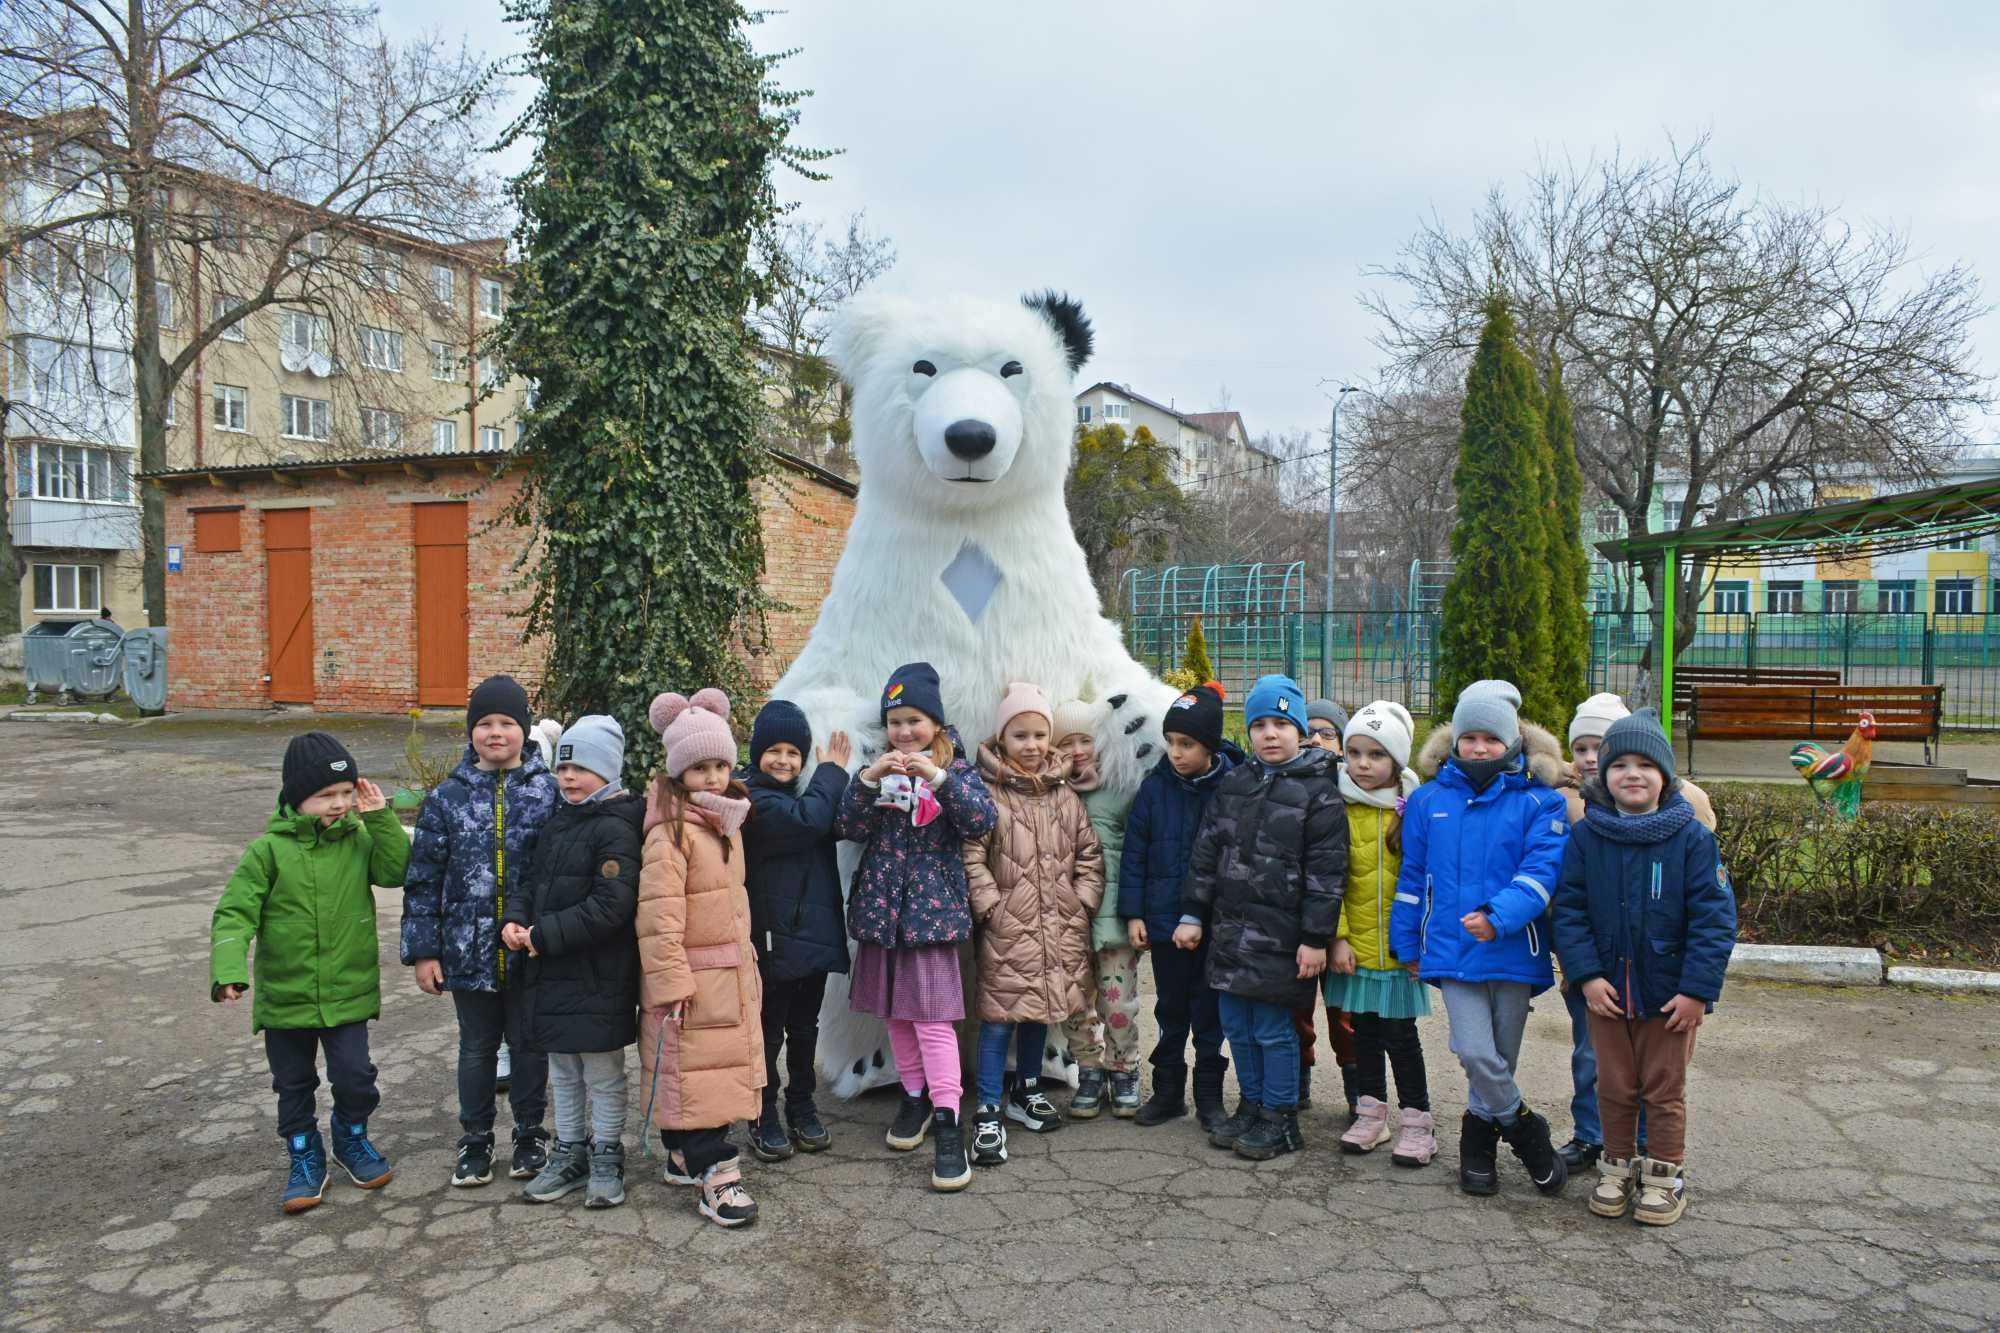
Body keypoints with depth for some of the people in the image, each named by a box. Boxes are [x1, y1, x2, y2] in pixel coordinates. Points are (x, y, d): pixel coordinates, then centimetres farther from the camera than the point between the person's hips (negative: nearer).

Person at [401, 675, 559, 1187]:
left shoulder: (549, 791, -5)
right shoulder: (446, 797, -1)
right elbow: (423, 878, 1)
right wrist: (422, 950, -1)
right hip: (469, 950, 1)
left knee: (529, 1044, 13)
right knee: (477, 1047, 15)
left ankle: (530, 1136, 31)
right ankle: (475, 1142, 31)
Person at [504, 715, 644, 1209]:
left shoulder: (615, 829, -16)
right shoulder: (556, 823, 11)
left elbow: (611, 906, -24)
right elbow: (531, 881, 16)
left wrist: (544, 935, -21)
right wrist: (515, 919, -5)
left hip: (598, 978, -8)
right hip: (549, 974, 8)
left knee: (602, 1075, 8)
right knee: (563, 1073, 20)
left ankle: (606, 1158, 23)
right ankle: (569, 1153, 34)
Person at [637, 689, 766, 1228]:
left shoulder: (727, 823, 11)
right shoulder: (670, 831, -17)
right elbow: (658, 915, -22)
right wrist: (670, 982, -23)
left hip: (731, 976, 9)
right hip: (691, 978, -9)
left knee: (719, 1069, 16)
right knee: (694, 1073, -2)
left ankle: (683, 1157, 31)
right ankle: (717, 1176, 3)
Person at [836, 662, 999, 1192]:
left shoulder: (955, 768, -1)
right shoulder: (879, 769, 7)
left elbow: (983, 821, -17)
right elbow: (847, 828, -4)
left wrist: (938, 778, -27)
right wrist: (868, 780, -19)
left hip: (932, 908, -4)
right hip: (880, 905, 4)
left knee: (934, 1017, -7)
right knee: (895, 1013, 14)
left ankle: (948, 1126, -5)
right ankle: (915, 1096, 31)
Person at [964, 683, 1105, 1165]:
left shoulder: (1065, 796, 8)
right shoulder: (988, 794, -9)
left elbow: (1089, 854, 12)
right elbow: (971, 858, -12)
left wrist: (1083, 902, 4)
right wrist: (991, 907, -14)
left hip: (1059, 928, 5)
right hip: (1007, 927, -5)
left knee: (1040, 1010, 17)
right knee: (999, 1016, -4)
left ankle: (1027, 1092, 35)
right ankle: (987, 1114, 5)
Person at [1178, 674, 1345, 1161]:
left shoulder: (1319, 792, -7)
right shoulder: (1234, 784, 9)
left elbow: (1326, 872, -10)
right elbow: (1206, 851, 11)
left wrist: (1315, 938, -13)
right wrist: (1192, 914, 7)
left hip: (1280, 936, -5)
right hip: (1231, 929, 6)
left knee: (1274, 1030, 3)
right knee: (1237, 1027, 14)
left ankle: (1280, 1120, 18)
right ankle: (1252, 1106, 30)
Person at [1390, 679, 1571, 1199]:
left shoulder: (1538, 803, -2)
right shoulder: (1428, 800, 6)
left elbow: (1541, 872, -13)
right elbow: (1413, 877, 12)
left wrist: (1498, 917, -29)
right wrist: (1406, 944, 11)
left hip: (1513, 952, -1)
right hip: (1451, 952, 1)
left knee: (1500, 1060, 10)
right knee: (1475, 1053, -11)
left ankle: (1480, 1140, 32)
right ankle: (1527, 1134, 13)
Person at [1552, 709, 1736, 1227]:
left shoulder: (1691, 836, -9)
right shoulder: (1587, 836, -4)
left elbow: (1714, 917, -10)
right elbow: (1569, 909, -3)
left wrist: (1697, 988, -15)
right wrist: (1586, 974, -13)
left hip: (1670, 992, -2)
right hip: (1607, 989, 2)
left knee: (1664, 1091, 11)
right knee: (1614, 1088, 14)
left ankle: (1664, 1176, 27)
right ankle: (1618, 1168, 31)